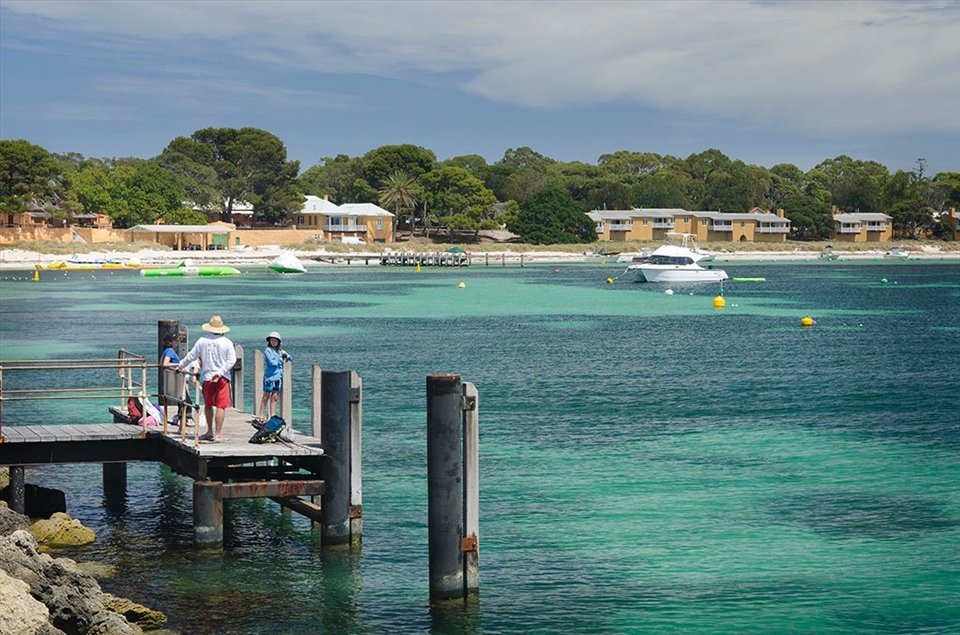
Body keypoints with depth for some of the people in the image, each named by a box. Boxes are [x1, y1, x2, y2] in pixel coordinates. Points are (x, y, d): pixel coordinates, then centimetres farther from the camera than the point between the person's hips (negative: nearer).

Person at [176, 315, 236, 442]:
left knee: (208, 406, 17)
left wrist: (180, 366, 23)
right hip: (222, 379, -2)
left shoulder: (202, 341, 2)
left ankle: (210, 432, 27)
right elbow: (232, 360, -8)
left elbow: (191, 356, 8)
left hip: (207, 377, 2)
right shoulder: (227, 342, -2)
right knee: (221, 406, -2)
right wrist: (220, 372, -8)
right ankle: (218, 434, -7)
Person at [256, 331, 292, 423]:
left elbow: (291, 359, 15)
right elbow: (272, 362, -16)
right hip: (270, 377, -6)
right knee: (266, 397, -3)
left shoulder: (279, 350, 14)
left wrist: (286, 355, -5)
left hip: (278, 377, 6)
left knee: (275, 398, 6)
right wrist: (281, 358, -2)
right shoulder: (268, 350, -4)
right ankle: (260, 417, 1)